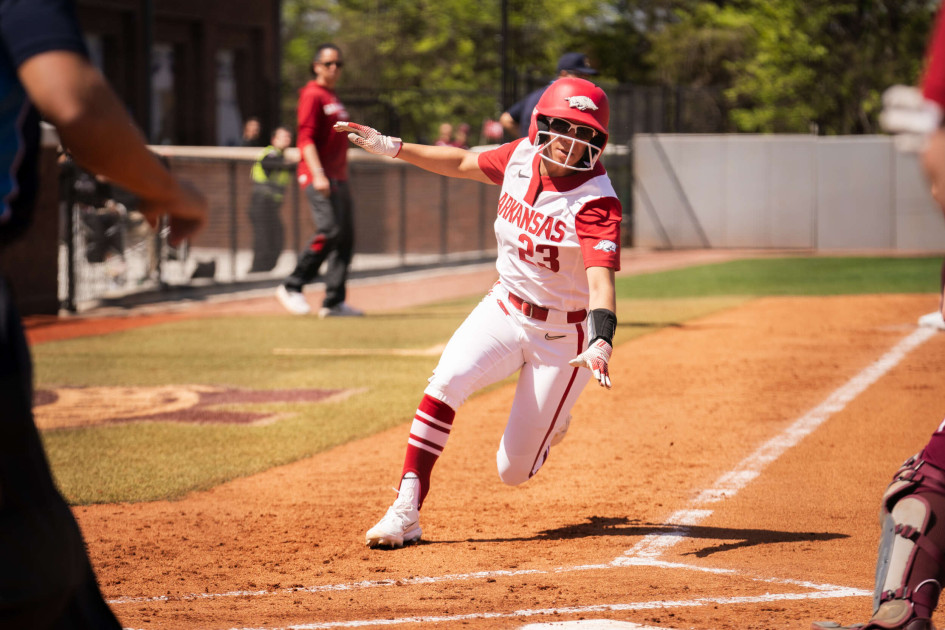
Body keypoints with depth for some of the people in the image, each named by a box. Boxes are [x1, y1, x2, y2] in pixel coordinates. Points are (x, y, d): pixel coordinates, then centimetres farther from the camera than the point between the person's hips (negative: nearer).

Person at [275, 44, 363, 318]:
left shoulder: (333, 98, 21)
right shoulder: (313, 95, -7)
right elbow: (306, 138, -16)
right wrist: (318, 175, -27)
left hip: (338, 178, 9)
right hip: (319, 177, -9)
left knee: (346, 236, 4)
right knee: (330, 231, -20)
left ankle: (334, 302, 6)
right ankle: (292, 287, -9)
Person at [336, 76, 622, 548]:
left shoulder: (597, 202, -24)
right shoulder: (521, 157, -7)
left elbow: (601, 280, -37)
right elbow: (463, 163, 13)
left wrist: (600, 344, -54)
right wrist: (392, 147, 6)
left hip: (562, 336, -4)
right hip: (504, 310, 4)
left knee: (514, 471, 0)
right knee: (446, 382, -25)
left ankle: (552, 418, 36)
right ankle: (406, 512, -20)